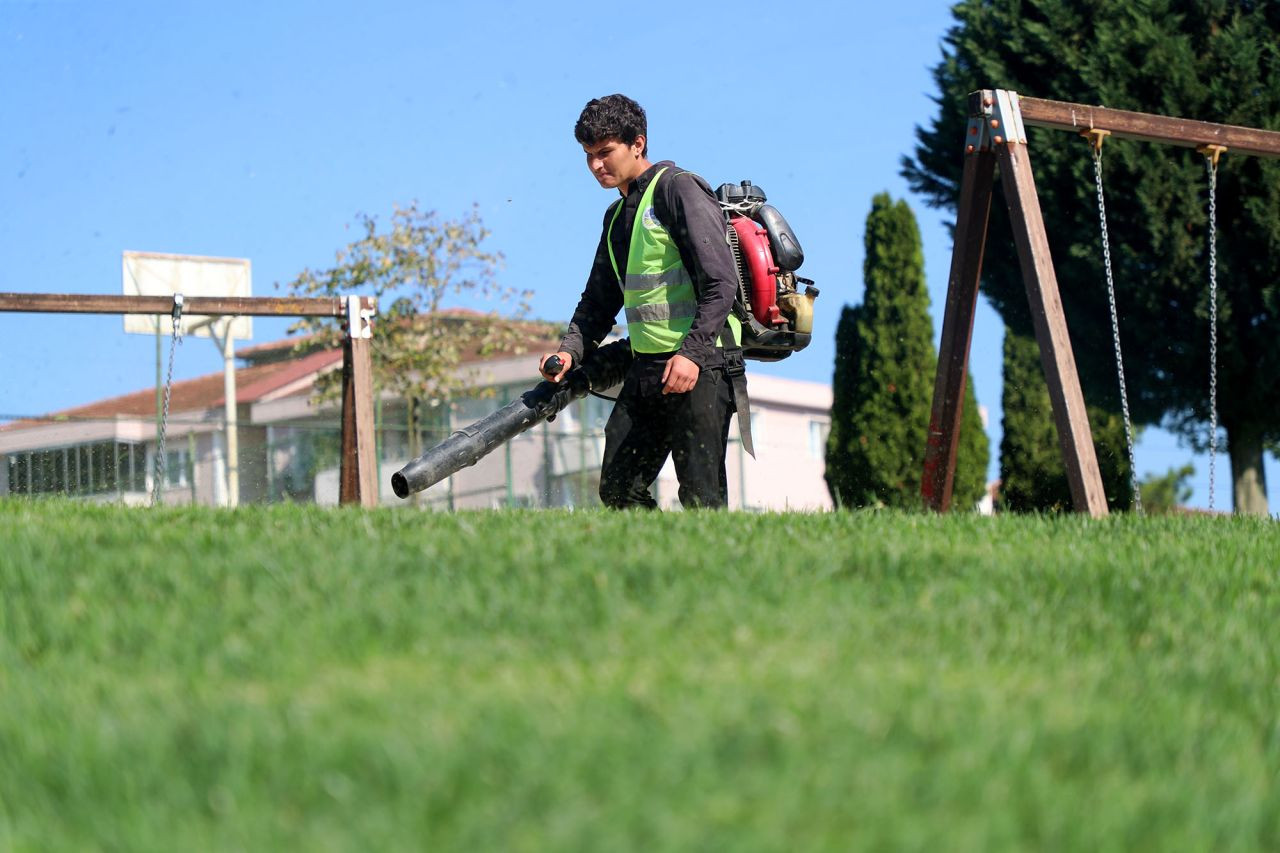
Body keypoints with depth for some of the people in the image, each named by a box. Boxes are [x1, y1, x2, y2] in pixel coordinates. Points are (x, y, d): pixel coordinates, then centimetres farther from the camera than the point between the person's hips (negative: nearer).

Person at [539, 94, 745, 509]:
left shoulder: (678, 188, -7)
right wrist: (570, 350, 8)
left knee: (701, 496, -11)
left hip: (701, 366, -9)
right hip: (647, 369, 9)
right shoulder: (617, 215, 19)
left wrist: (692, 353, -24)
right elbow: (600, 300, 26)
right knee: (618, 489, 5)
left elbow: (721, 280, -16)